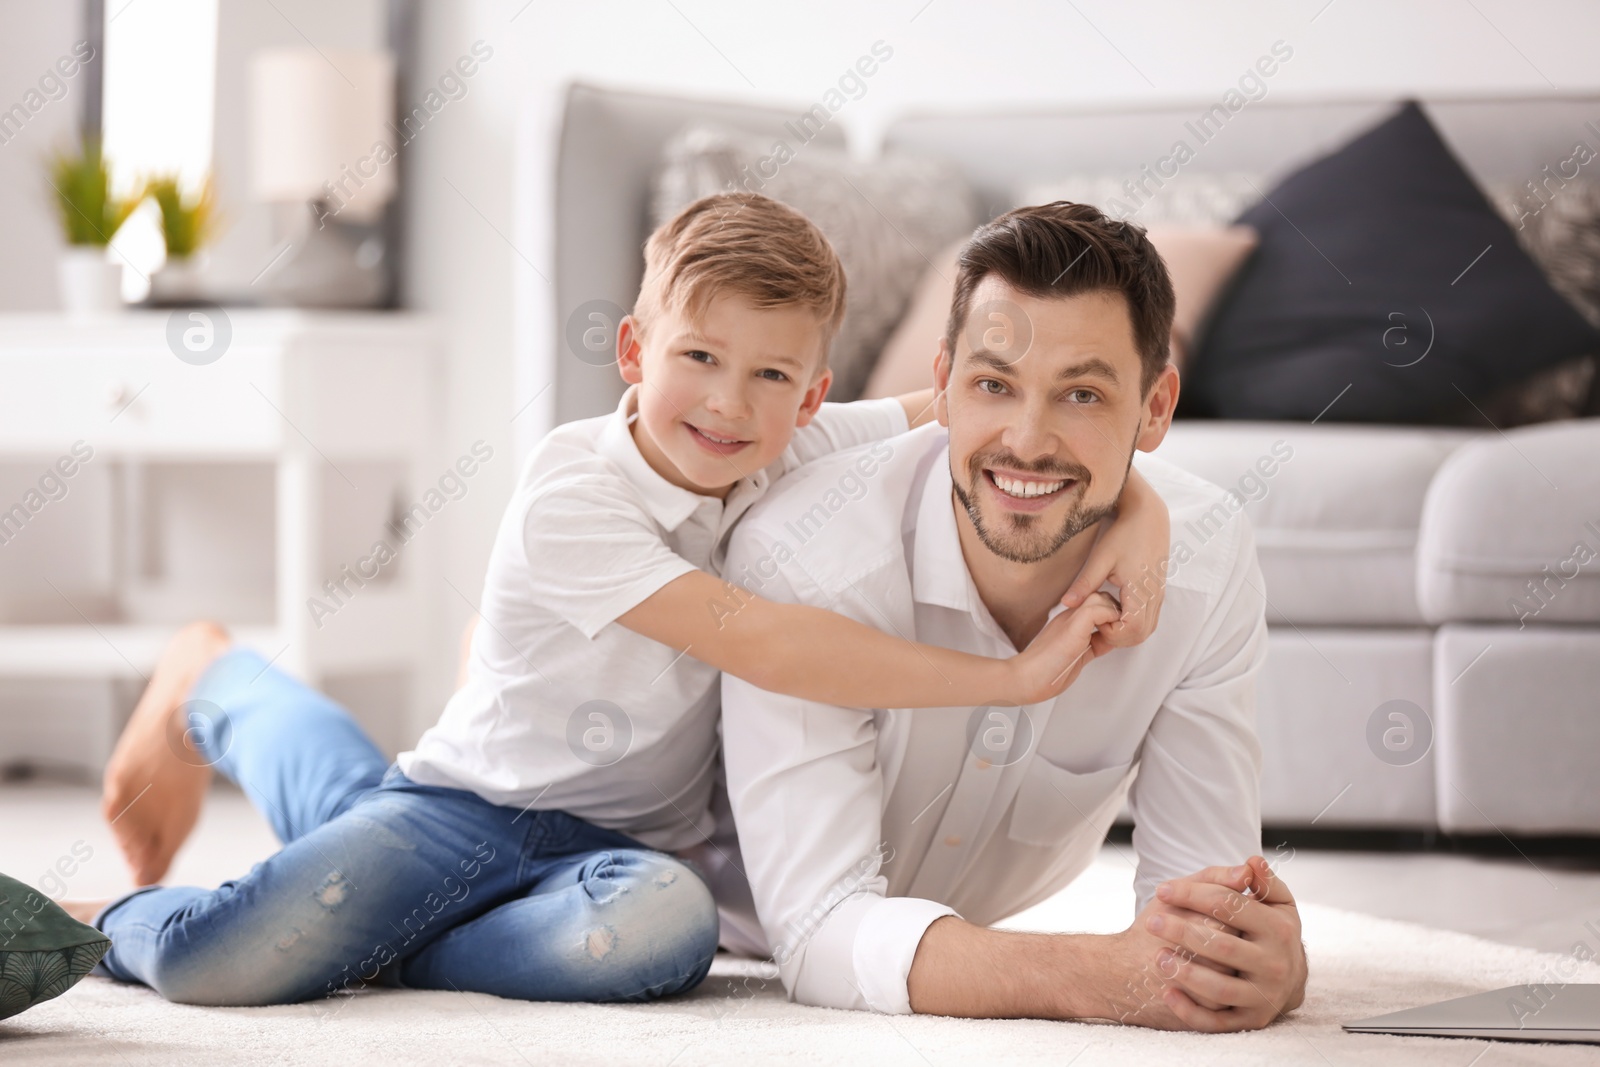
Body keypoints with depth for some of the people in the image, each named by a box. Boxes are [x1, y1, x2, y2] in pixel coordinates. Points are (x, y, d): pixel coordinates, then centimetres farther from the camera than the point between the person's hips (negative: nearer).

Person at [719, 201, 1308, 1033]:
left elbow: (1199, 881, -29)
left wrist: (1268, 958, -56)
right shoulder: (803, 559, -44)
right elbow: (822, 932, -48)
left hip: (983, 905, 3)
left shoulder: (1208, 562, -33)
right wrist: (1112, 979, -64)